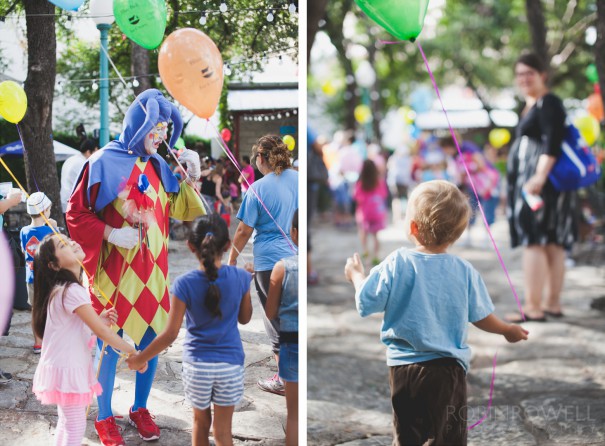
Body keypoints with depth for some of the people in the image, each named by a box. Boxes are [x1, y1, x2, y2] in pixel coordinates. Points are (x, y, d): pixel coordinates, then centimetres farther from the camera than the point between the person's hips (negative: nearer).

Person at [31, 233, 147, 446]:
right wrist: (133, 352, -14)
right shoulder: (71, 291, -23)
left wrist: (99, 319, -3)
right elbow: (101, 331, -23)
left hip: (66, 365, 10)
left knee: (66, 424, 21)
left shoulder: (61, 288, 9)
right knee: (75, 428, -1)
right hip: (67, 369, -10)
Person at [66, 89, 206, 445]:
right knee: (111, 346, 3)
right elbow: (76, 213, -7)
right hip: (115, 272, -5)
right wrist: (111, 233, -19)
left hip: (152, 271, 5)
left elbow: (181, 211, 12)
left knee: (152, 339, 10)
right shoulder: (104, 162, -9)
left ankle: (140, 409, 29)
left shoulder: (159, 166, 7)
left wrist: (190, 179, -3)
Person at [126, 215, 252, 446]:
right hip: (230, 365, 0)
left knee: (200, 421, 21)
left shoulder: (184, 284, -15)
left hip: (196, 365, 0)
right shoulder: (240, 278, -10)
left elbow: (170, 334, -14)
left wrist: (140, 359, -2)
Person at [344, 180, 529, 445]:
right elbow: (481, 317, 4)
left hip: (405, 367, 0)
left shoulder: (396, 264, -10)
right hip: (449, 367, 0)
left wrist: (356, 275, 15)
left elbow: (366, 303, -6)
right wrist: (508, 330, 24)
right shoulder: (465, 272, -5)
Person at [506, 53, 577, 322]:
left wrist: (540, 176, -29)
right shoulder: (530, 106, 20)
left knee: (533, 241, -13)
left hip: (542, 182, -10)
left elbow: (553, 144, -21)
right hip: (528, 183, 10)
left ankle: (533, 307, -16)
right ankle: (553, 304, 12)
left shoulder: (548, 103, -10)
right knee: (552, 244, 9)